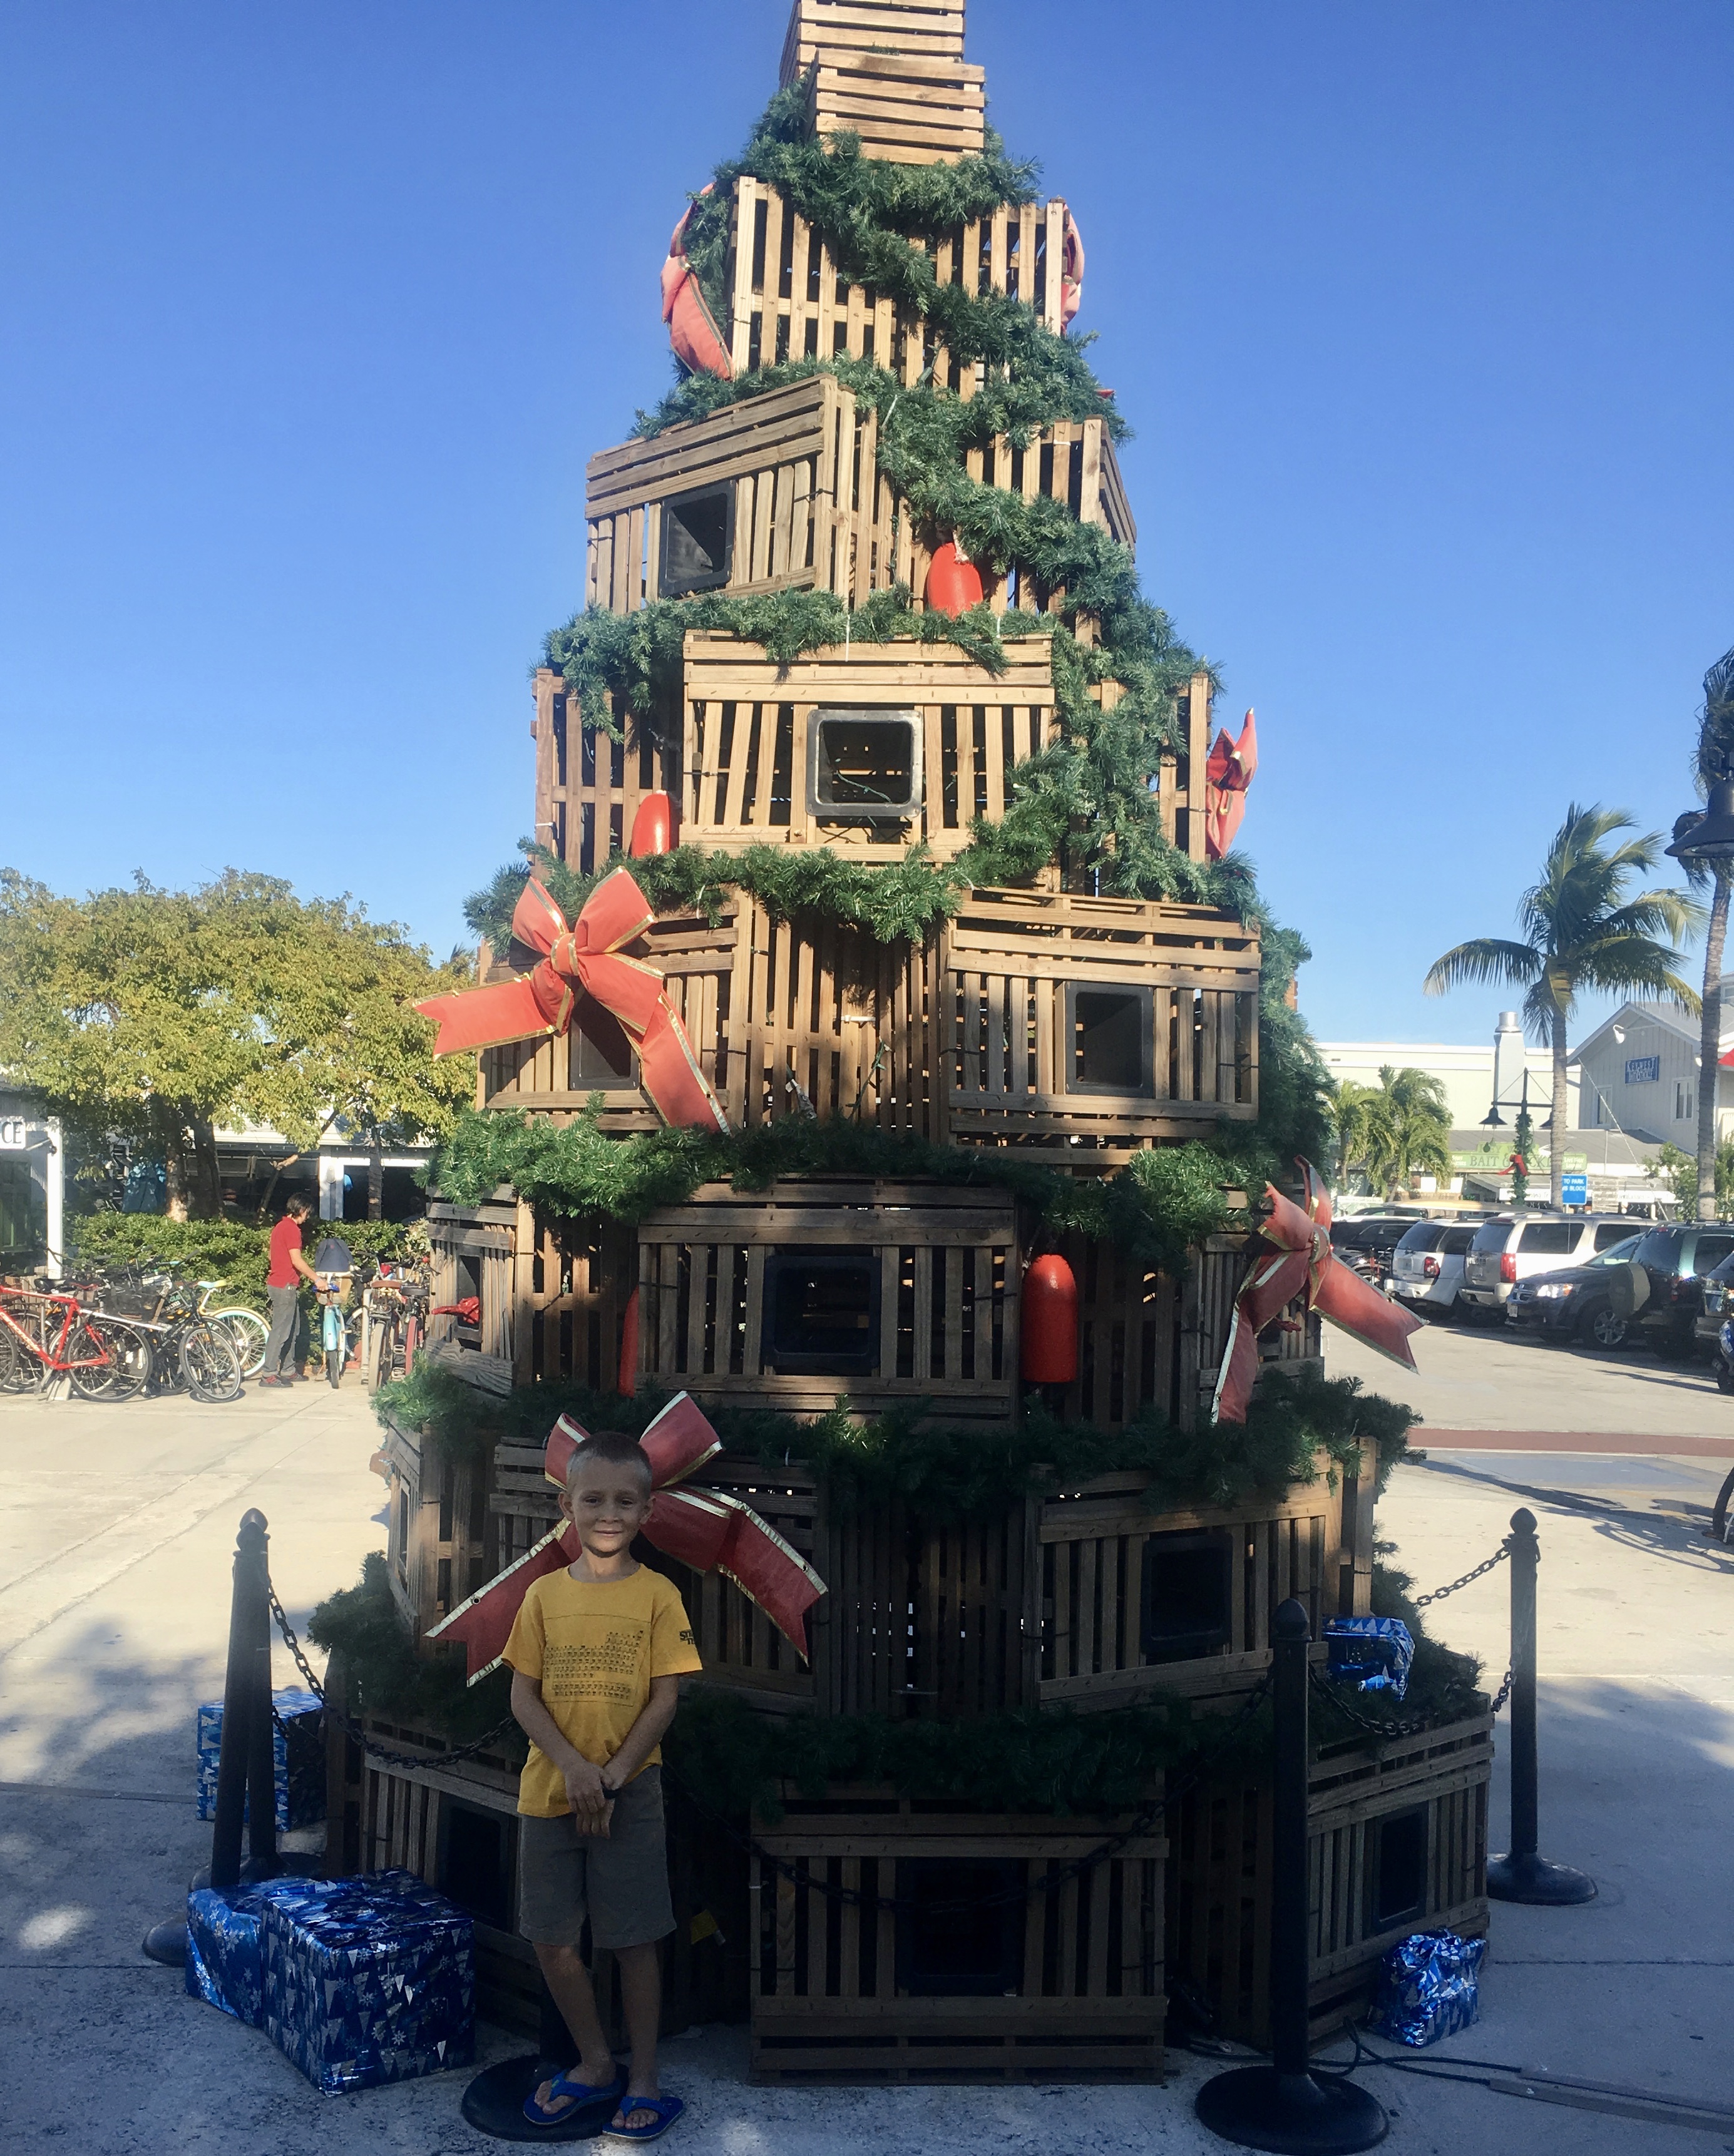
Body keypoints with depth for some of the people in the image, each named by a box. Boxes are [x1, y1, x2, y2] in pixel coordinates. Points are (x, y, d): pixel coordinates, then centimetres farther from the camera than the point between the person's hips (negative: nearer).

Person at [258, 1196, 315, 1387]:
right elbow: (297, 1261, -19)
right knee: (280, 1331, -8)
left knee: (292, 1329, 15)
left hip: (279, 1283, 11)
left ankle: (288, 1370, 20)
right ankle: (268, 1375, -8)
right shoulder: (291, 1228, -15)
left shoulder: (281, 1226, 17)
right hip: (285, 1286, -11)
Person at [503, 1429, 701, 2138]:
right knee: (551, 1940, 10)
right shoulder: (545, 1594, 1)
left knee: (632, 1940, 5)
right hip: (548, 1791, 3)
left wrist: (611, 1777, -14)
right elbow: (523, 1694, 0)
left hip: (629, 1794, -3)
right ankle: (595, 2064, 31)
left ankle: (643, 2078, 22)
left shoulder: (657, 1595, -5)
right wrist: (573, 1767, -13)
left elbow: (665, 1699, -7)